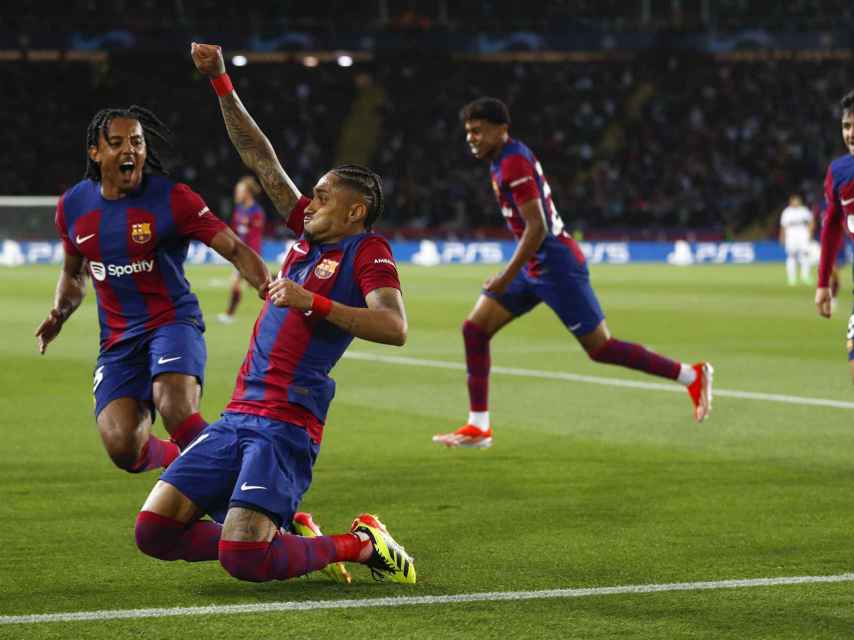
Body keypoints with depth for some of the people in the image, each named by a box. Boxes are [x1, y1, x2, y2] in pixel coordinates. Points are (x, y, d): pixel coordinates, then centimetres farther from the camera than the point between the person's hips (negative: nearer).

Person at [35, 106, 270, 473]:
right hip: (117, 339, 4)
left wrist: (270, 291, -29)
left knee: (177, 412, -34)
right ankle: (175, 457, 20)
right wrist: (60, 313, 4)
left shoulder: (172, 198, -9)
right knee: (123, 449, -14)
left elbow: (234, 249, -12)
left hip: (173, 322, -4)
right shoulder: (73, 206, 5)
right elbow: (73, 272, 23)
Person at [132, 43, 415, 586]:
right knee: (154, 530, -3)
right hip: (239, 414, 8)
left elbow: (394, 328, -19)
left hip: (286, 424, -8)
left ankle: (362, 544, 1)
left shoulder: (368, 252, -1)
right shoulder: (310, 236, 18)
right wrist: (219, 81, 19)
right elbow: (260, 158, 22)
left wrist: (312, 301, -21)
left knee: (243, 560, -23)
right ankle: (284, 537, 12)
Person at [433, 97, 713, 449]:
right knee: (475, 328, 1)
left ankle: (692, 376, 9)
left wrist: (507, 278, -22)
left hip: (555, 268, -10)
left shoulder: (513, 164, -19)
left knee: (600, 348, -3)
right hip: (535, 268, 10)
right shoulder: (505, 159, 11)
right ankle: (478, 427, 3)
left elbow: (536, 227, -25)